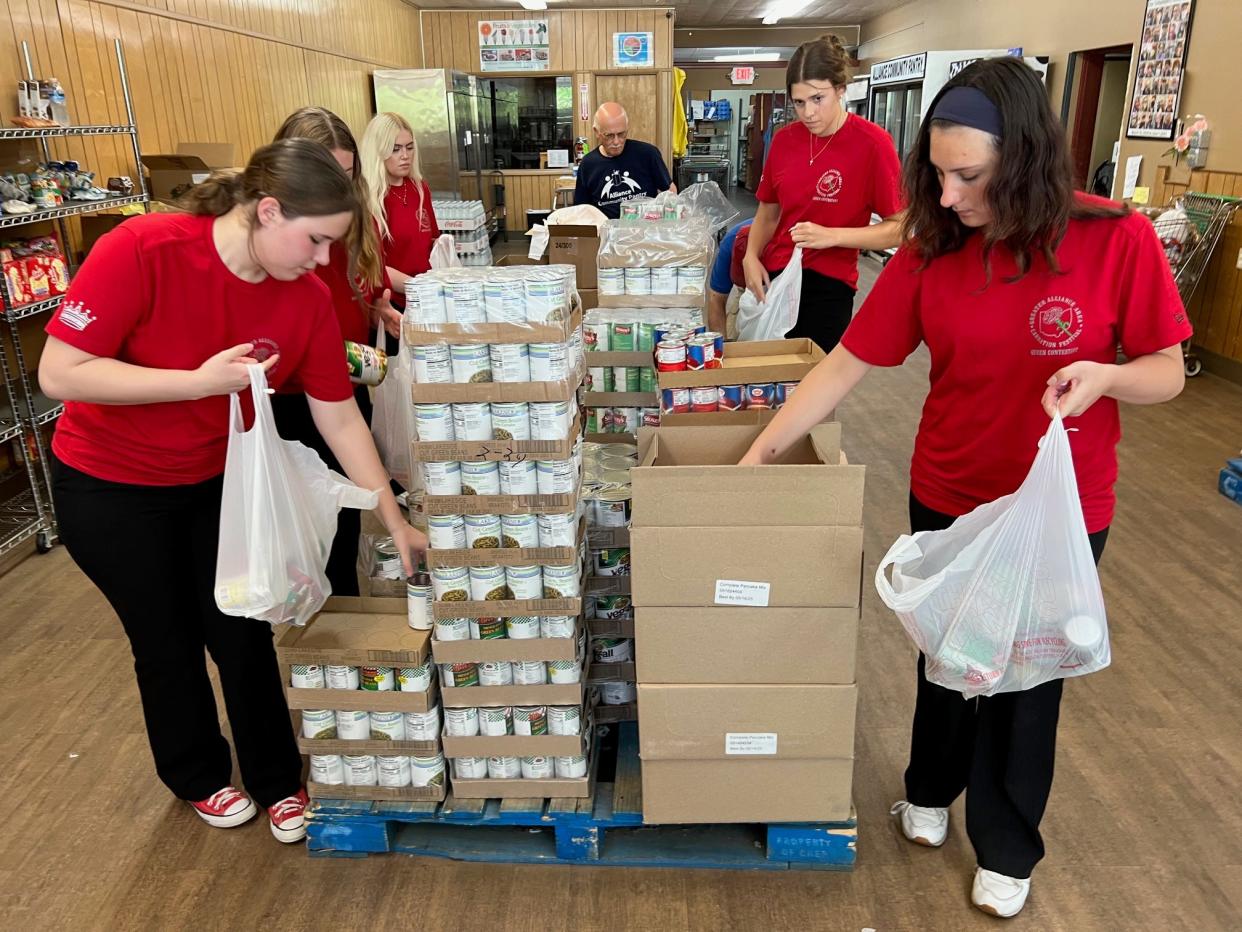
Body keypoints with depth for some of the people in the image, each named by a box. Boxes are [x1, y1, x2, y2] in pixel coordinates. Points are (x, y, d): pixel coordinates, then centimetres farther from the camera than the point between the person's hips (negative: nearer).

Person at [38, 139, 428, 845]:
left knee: (245, 635, 8)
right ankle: (199, 776, 40)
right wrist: (200, 381, -33)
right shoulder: (142, 251, -28)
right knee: (169, 643, 12)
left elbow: (341, 418, -10)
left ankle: (278, 780, 31)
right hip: (110, 489, -3)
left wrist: (397, 523, -8)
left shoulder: (308, 298, -15)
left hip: (219, 480, 3)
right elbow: (60, 373, -26)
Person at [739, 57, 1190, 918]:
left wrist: (1103, 376, -30)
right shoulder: (929, 255, -10)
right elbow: (844, 367, -7)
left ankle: (1007, 847, 40)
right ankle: (931, 789, 50)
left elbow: (1166, 375, -7)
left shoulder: (1118, 241, -16)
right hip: (948, 500, 2)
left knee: (1025, 679, 15)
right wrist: (760, 453, -8)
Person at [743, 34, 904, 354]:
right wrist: (751, 257, -2)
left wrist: (832, 236, -22)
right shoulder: (784, 139, 3)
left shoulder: (872, 143, -11)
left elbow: (898, 228, -11)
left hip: (828, 286, -4)